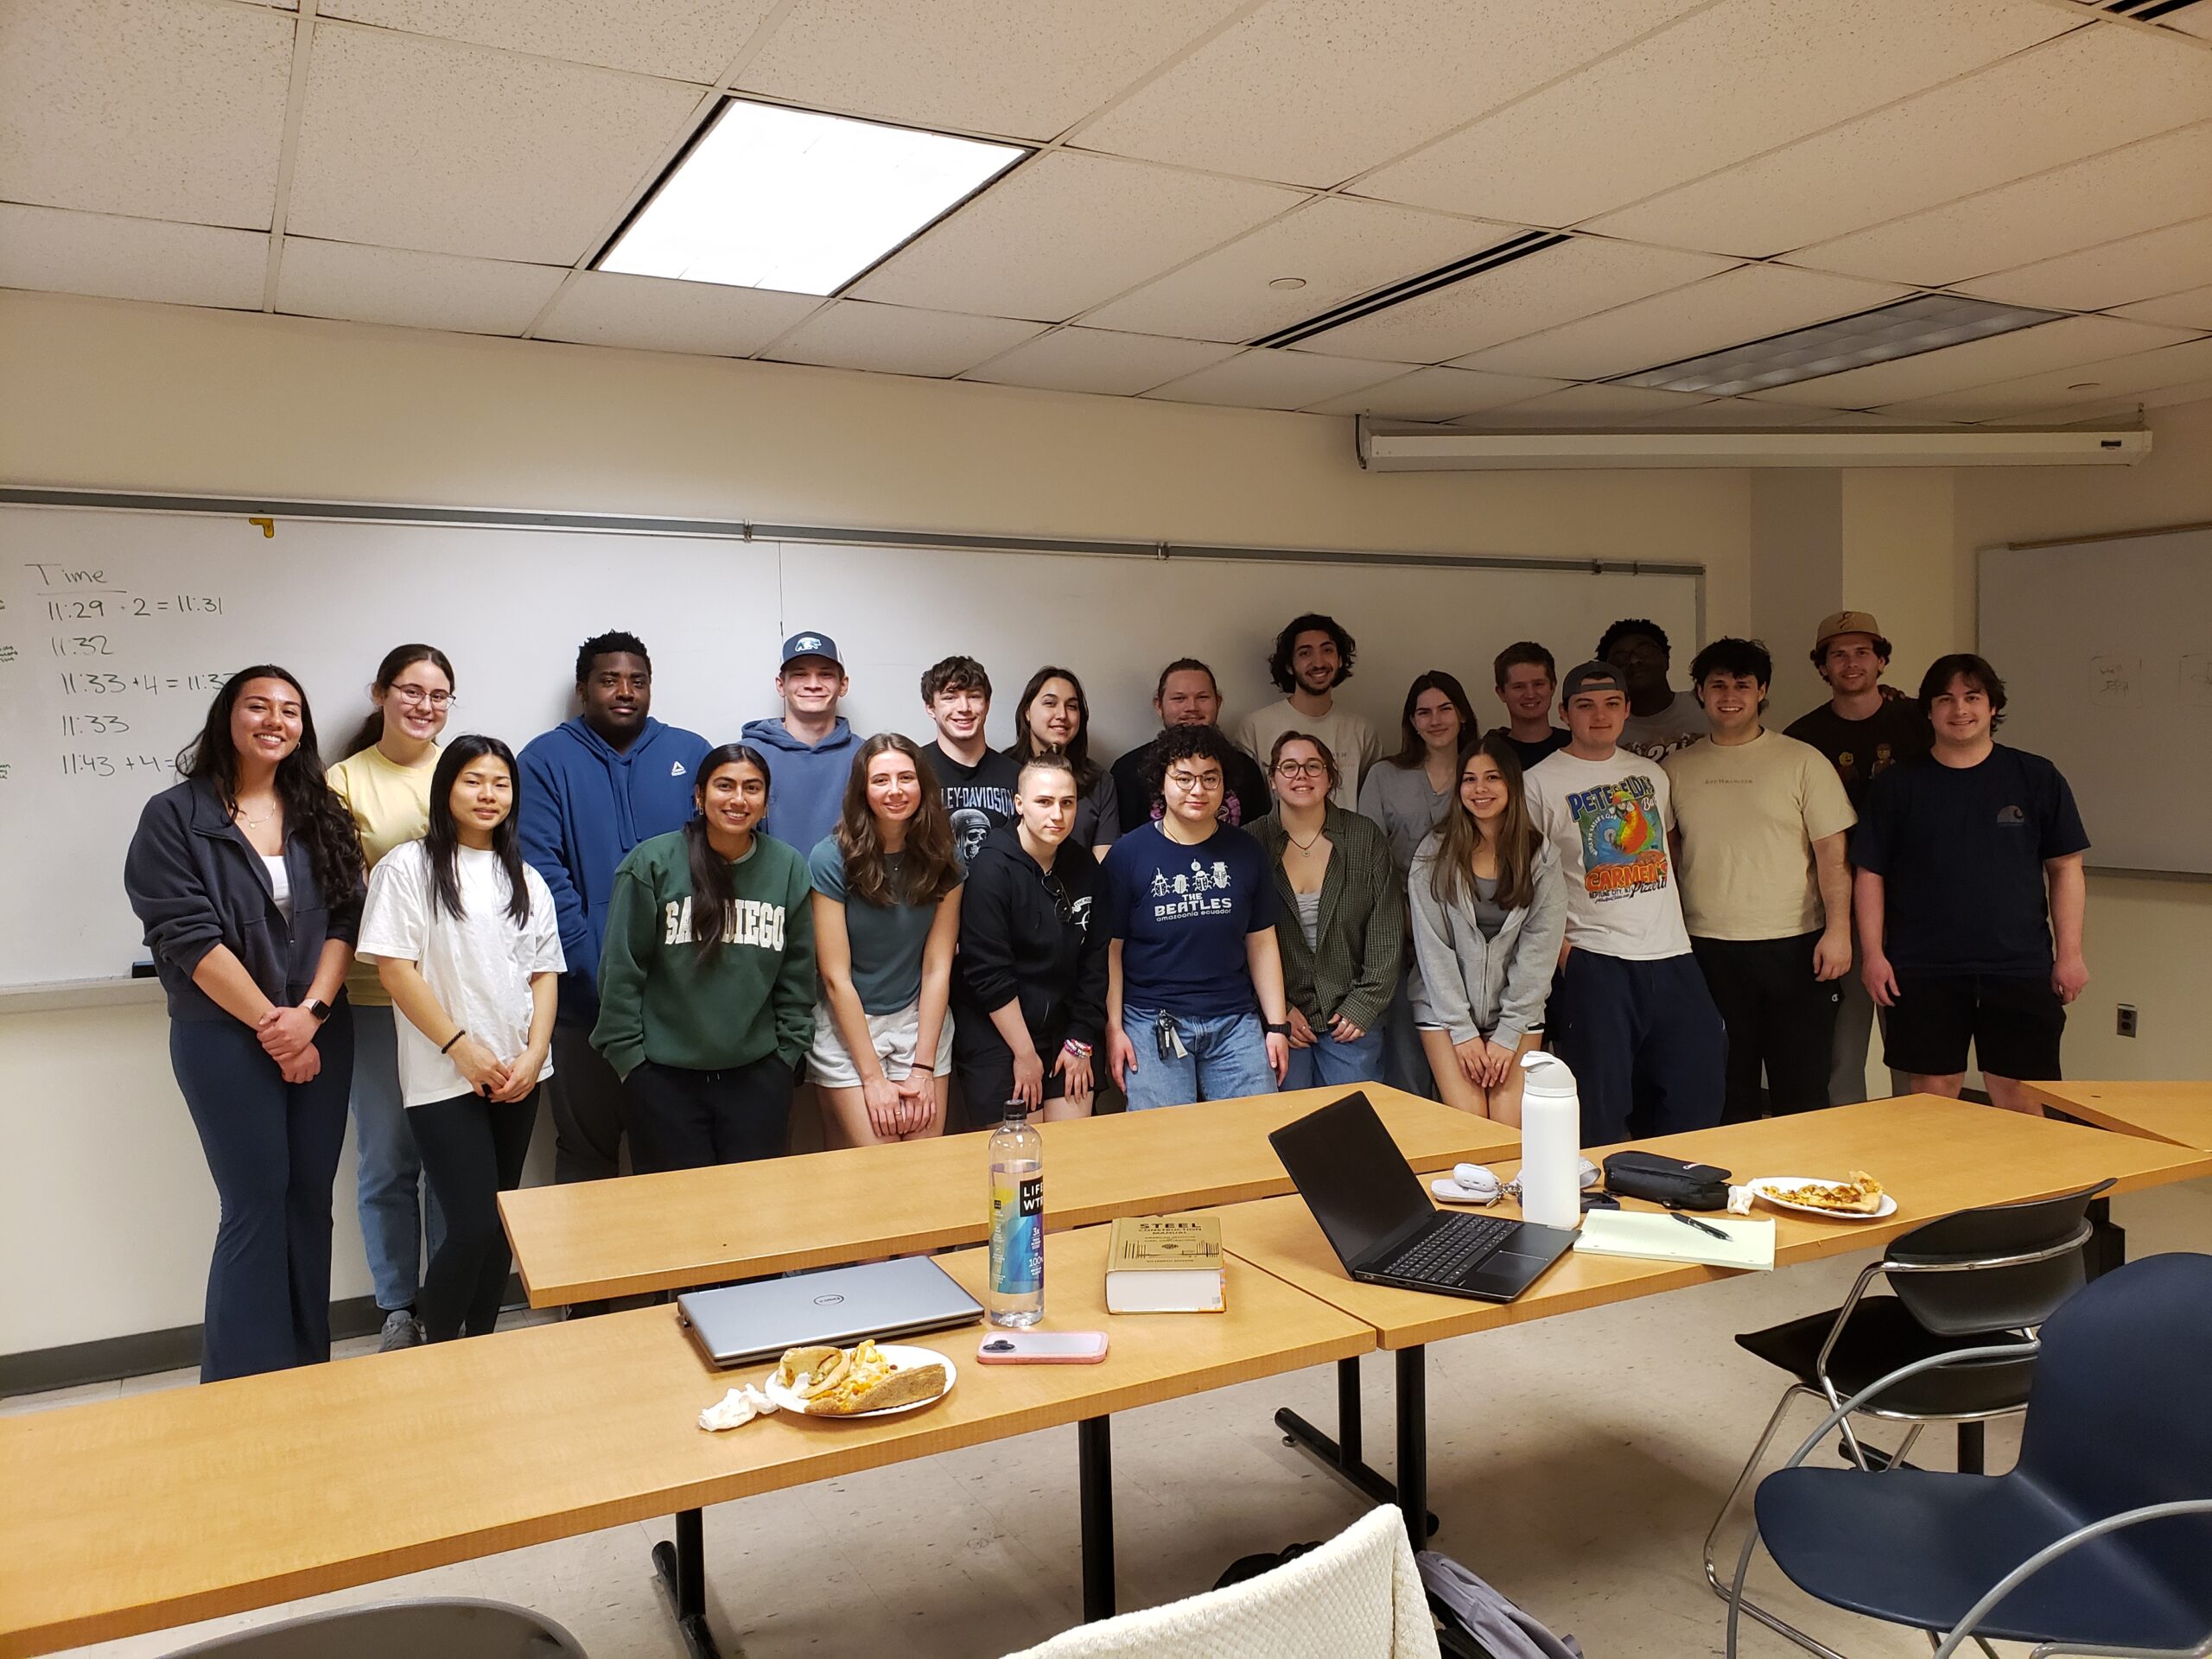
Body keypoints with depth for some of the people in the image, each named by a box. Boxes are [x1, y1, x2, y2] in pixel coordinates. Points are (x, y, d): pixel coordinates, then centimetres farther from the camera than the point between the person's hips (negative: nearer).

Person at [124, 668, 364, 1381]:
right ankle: (247, 1385, 11)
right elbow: (187, 935, -11)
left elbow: (344, 918, 1)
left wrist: (309, 1013, -12)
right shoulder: (175, 815, -5)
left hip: (322, 1032, 4)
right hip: (225, 1037, -4)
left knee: (310, 1200, 8)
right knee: (257, 1205, -2)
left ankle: (311, 1369, 20)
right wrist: (268, 1023, -13)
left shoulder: (321, 813, 8)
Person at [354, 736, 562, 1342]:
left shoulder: (525, 879, 13)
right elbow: (394, 969, -8)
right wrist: (461, 1046, -12)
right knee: (473, 1226, -9)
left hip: (518, 1075, 5)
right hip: (443, 1078, -5)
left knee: (501, 1222, 11)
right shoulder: (408, 867, -2)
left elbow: (545, 973, 10)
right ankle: (438, 1353, 12)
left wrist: (534, 1054, -4)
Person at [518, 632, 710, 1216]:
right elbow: (543, 874, -7)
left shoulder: (691, 754, 8)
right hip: (584, 996, -1)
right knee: (586, 1149, 9)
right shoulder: (547, 760, 2)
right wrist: (595, 969, -15)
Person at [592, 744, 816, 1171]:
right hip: (664, 1076, -2)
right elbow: (621, 971, -3)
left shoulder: (789, 868, 2)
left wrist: (789, 1052, 5)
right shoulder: (653, 862, -6)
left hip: (758, 1074, 2)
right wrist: (627, 1055, -4)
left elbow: (798, 975, 7)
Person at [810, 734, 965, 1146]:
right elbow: (836, 978, -13)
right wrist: (873, 1077, -12)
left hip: (922, 1019, 3)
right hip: (846, 1024, -3)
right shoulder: (831, 859, -14)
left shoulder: (942, 858, -5)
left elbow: (937, 968, -5)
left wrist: (923, 1069, -9)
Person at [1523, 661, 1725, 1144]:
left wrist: (1672, 919, 14)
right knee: (1599, 1117, 0)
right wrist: (1562, 950, -13)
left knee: (1696, 1104, 10)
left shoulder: (1651, 773, 14)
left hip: (1672, 958, 5)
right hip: (1593, 963, -5)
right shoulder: (1540, 783, -4)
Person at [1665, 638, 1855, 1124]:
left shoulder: (1803, 762, 1)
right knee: (1726, 1095, 10)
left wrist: (1838, 930, -10)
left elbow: (1832, 852, -2)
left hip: (1793, 946, -2)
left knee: (1802, 1093, 4)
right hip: (1707, 950, 2)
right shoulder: (1676, 769, 7)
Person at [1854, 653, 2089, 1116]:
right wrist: (1874, 954, -2)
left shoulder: (2037, 778, 6)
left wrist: (2070, 954, 2)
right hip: (1923, 970, 0)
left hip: (2020, 968, 0)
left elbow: (2066, 868, 7)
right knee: (1933, 1093, 4)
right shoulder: (1897, 786, 5)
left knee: (2018, 1095, 3)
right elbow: (1870, 874, 5)